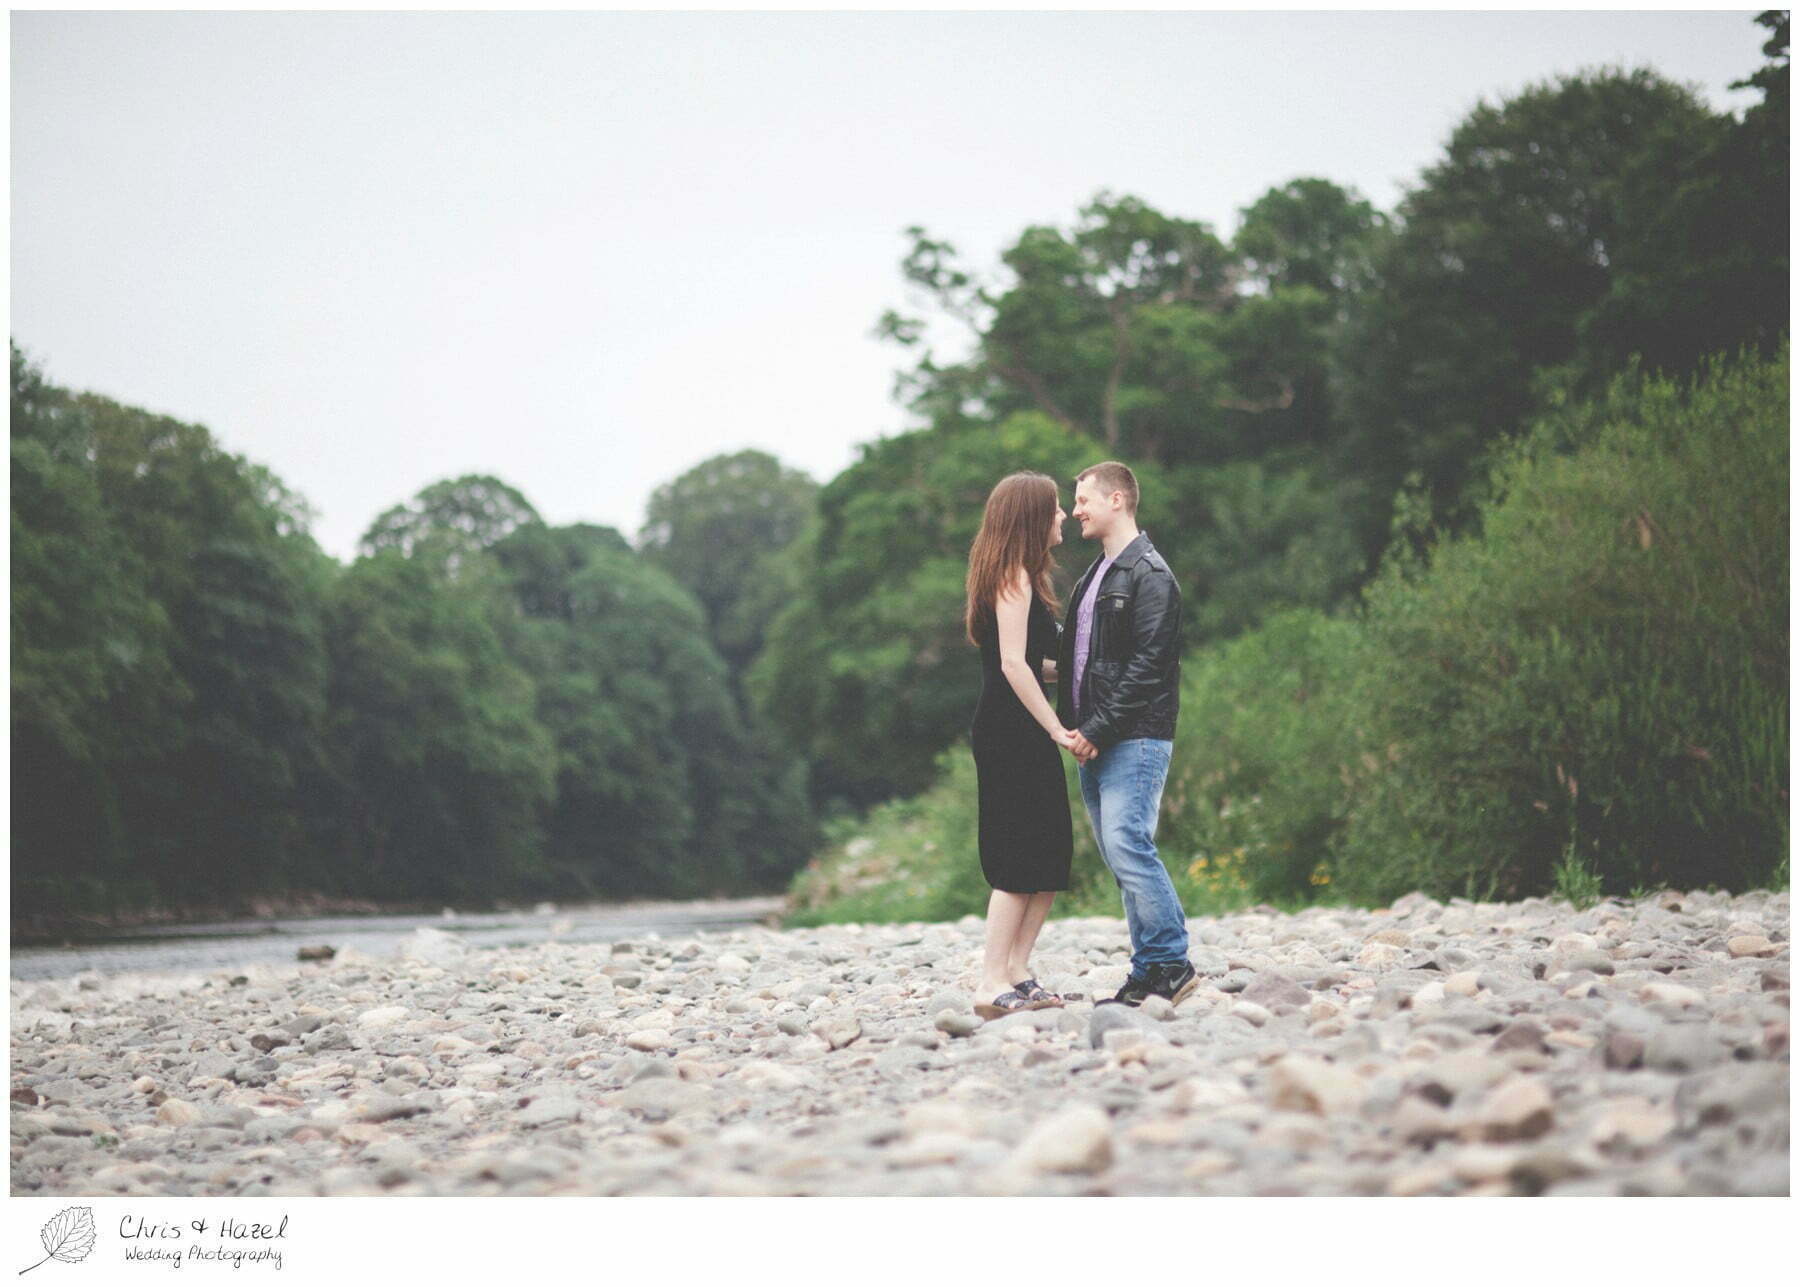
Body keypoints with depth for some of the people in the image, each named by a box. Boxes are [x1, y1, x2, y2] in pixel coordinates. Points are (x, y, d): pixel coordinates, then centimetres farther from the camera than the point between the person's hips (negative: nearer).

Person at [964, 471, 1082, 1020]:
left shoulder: (1018, 576, 20)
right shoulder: (1015, 575, -11)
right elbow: (1013, 663, -18)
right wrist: (1056, 728, -16)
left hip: (1018, 734, 10)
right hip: (1011, 733, -10)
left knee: (1050, 854, 8)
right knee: (1022, 859, -9)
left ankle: (1017, 974, 9)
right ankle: (993, 985, -9)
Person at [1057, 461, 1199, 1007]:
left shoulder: (1149, 575, -8)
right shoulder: (1094, 578, 21)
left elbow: (1146, 666, -15)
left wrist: (1100, 729, -19)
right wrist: (1075, 727, 8)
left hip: (1134, 738, -9)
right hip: (1095, 742, 9)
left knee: (1126, 843, -16)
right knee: (1119, 854, 6)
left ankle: (1169, 962, -9)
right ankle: (1149, 971, 9)